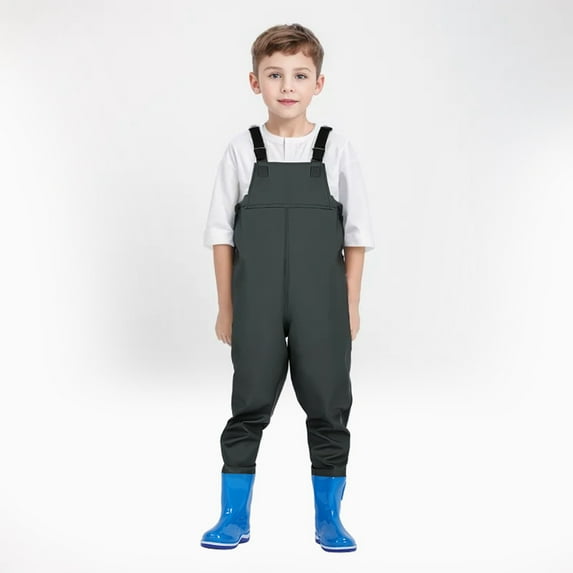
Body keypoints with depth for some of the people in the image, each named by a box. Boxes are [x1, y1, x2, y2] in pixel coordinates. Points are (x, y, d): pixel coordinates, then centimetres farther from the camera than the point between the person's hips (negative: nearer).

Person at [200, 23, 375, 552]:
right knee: (249, 409, 7)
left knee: (327, 410, 7)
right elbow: (222, 232, 4)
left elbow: (355, 234, 3)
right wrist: (226, 307, 3)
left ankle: (329, 520, 21)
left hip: (322, 309, 0)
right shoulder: (242, 151, 0)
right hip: (256, 310, 0)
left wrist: (350, 305, 2)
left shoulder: (336, 150, 0)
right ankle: (234, 519, 20)